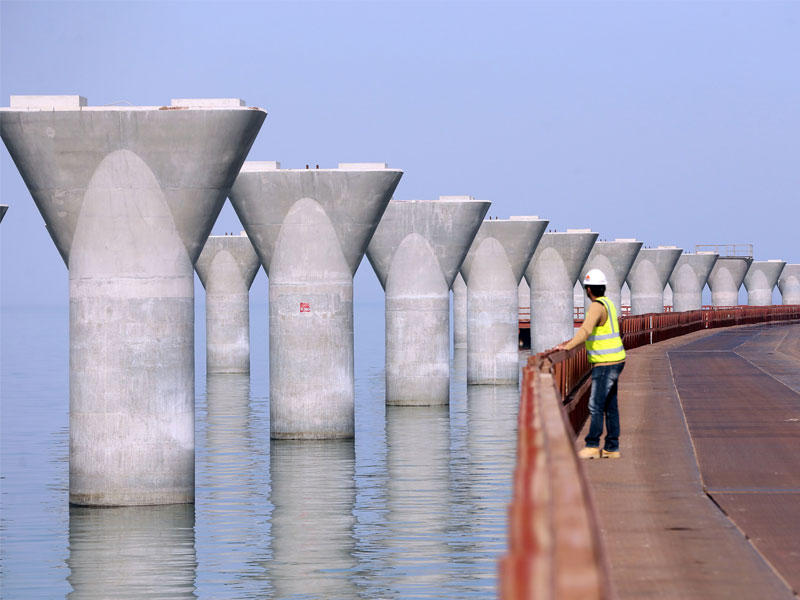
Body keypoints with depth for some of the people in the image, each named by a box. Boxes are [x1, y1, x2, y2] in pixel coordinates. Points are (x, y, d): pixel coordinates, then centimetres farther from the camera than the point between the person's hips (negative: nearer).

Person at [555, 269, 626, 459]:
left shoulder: (597, 306, -17)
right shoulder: (607, 304, 15)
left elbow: (586, 330, -32)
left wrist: (569, 346, -37)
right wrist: (569, 342, 30)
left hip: (605, 364, -10)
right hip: (614, 362, 10)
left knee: (596, 405, -8)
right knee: (610, 406, 10)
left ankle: (592, 446, -8)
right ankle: (611, 448, 11)